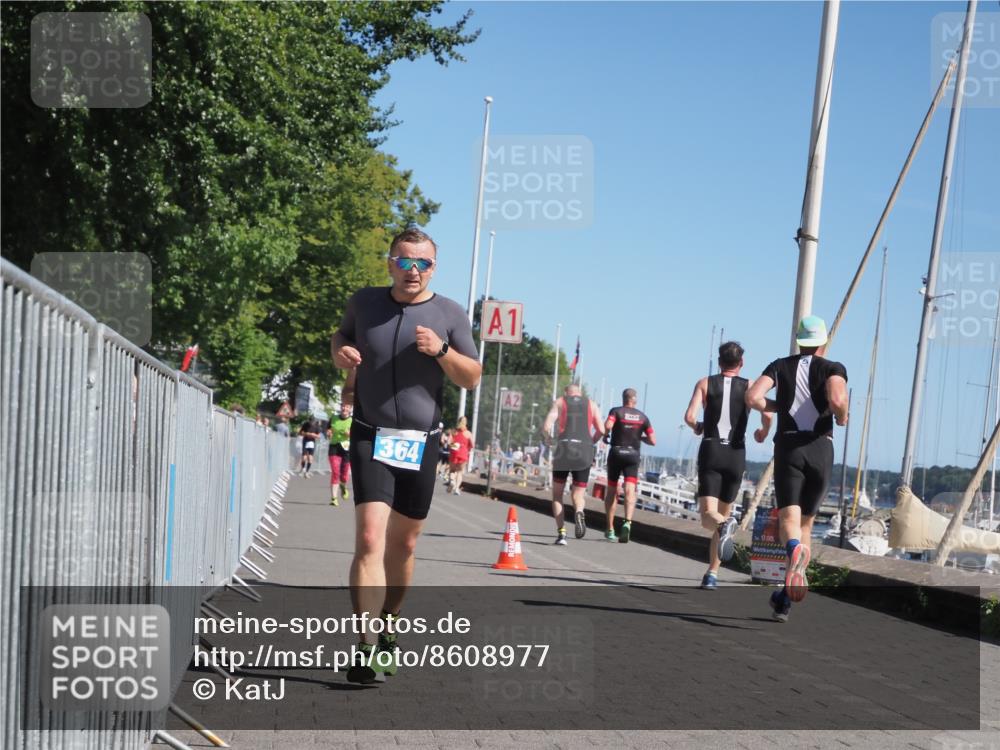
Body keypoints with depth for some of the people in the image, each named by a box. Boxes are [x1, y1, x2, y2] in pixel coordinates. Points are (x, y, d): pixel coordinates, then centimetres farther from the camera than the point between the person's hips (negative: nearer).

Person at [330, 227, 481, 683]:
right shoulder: (364, 303, 5)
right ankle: (368, 646, -20)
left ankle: (388, 629, 30)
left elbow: (472, 378, 2)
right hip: (371, 438, -1)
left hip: (421, 444, 1)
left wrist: (441, 350, -17)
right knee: (369, 539, -16)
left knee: (403, 545, 11)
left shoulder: (450, 315, 2)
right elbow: (341, 337, 22)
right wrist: (340, 352, -1)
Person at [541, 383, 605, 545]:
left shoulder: (560, 402, 13)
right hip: (584, 452, 1)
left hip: (564, 448, -1)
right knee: (577, 495, 10)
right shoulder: (591, 404, 18)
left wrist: (548, 435, 21)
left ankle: (561, 533, -1)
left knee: (557, 494, 14)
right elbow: (601, 430, 6)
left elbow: (546, 427, 0)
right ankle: (579, 512, -26)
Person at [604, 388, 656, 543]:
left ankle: (610, 529, 14)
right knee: (630, 491, -10)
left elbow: (607, 426, -20)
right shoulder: (642, 417, 8)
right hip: (633, 455, 1)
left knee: (611, 491, 12)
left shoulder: (616, 411, 0)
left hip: (616, 453, -1)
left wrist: (605, 435, 0)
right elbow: (653, 441, 5)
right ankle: (627, 522, -35)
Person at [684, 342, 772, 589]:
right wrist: (763, 433, 13)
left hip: (711, 451, -1)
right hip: (736, 455, 1)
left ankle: (725, 526, -44)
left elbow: (689, 416, -6)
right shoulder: (750, 387, 8)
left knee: (709, 515, -8)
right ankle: (712, 574, 11)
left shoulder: (705, 383, 7)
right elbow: (767, 414, -8)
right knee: (723, 514, 14)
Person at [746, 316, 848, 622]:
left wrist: (777, 406, 15)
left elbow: (752, 397, -4)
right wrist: (842, 417, 5)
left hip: (788, 446, 0)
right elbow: (837, 400, -17)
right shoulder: (833, 368, 5)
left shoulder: (780, 366, 11)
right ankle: (785, 600, 10)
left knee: (789, 518, -10)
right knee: (807, 521, 12)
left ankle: (794, 549, -48)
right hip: (821, 449, 0)